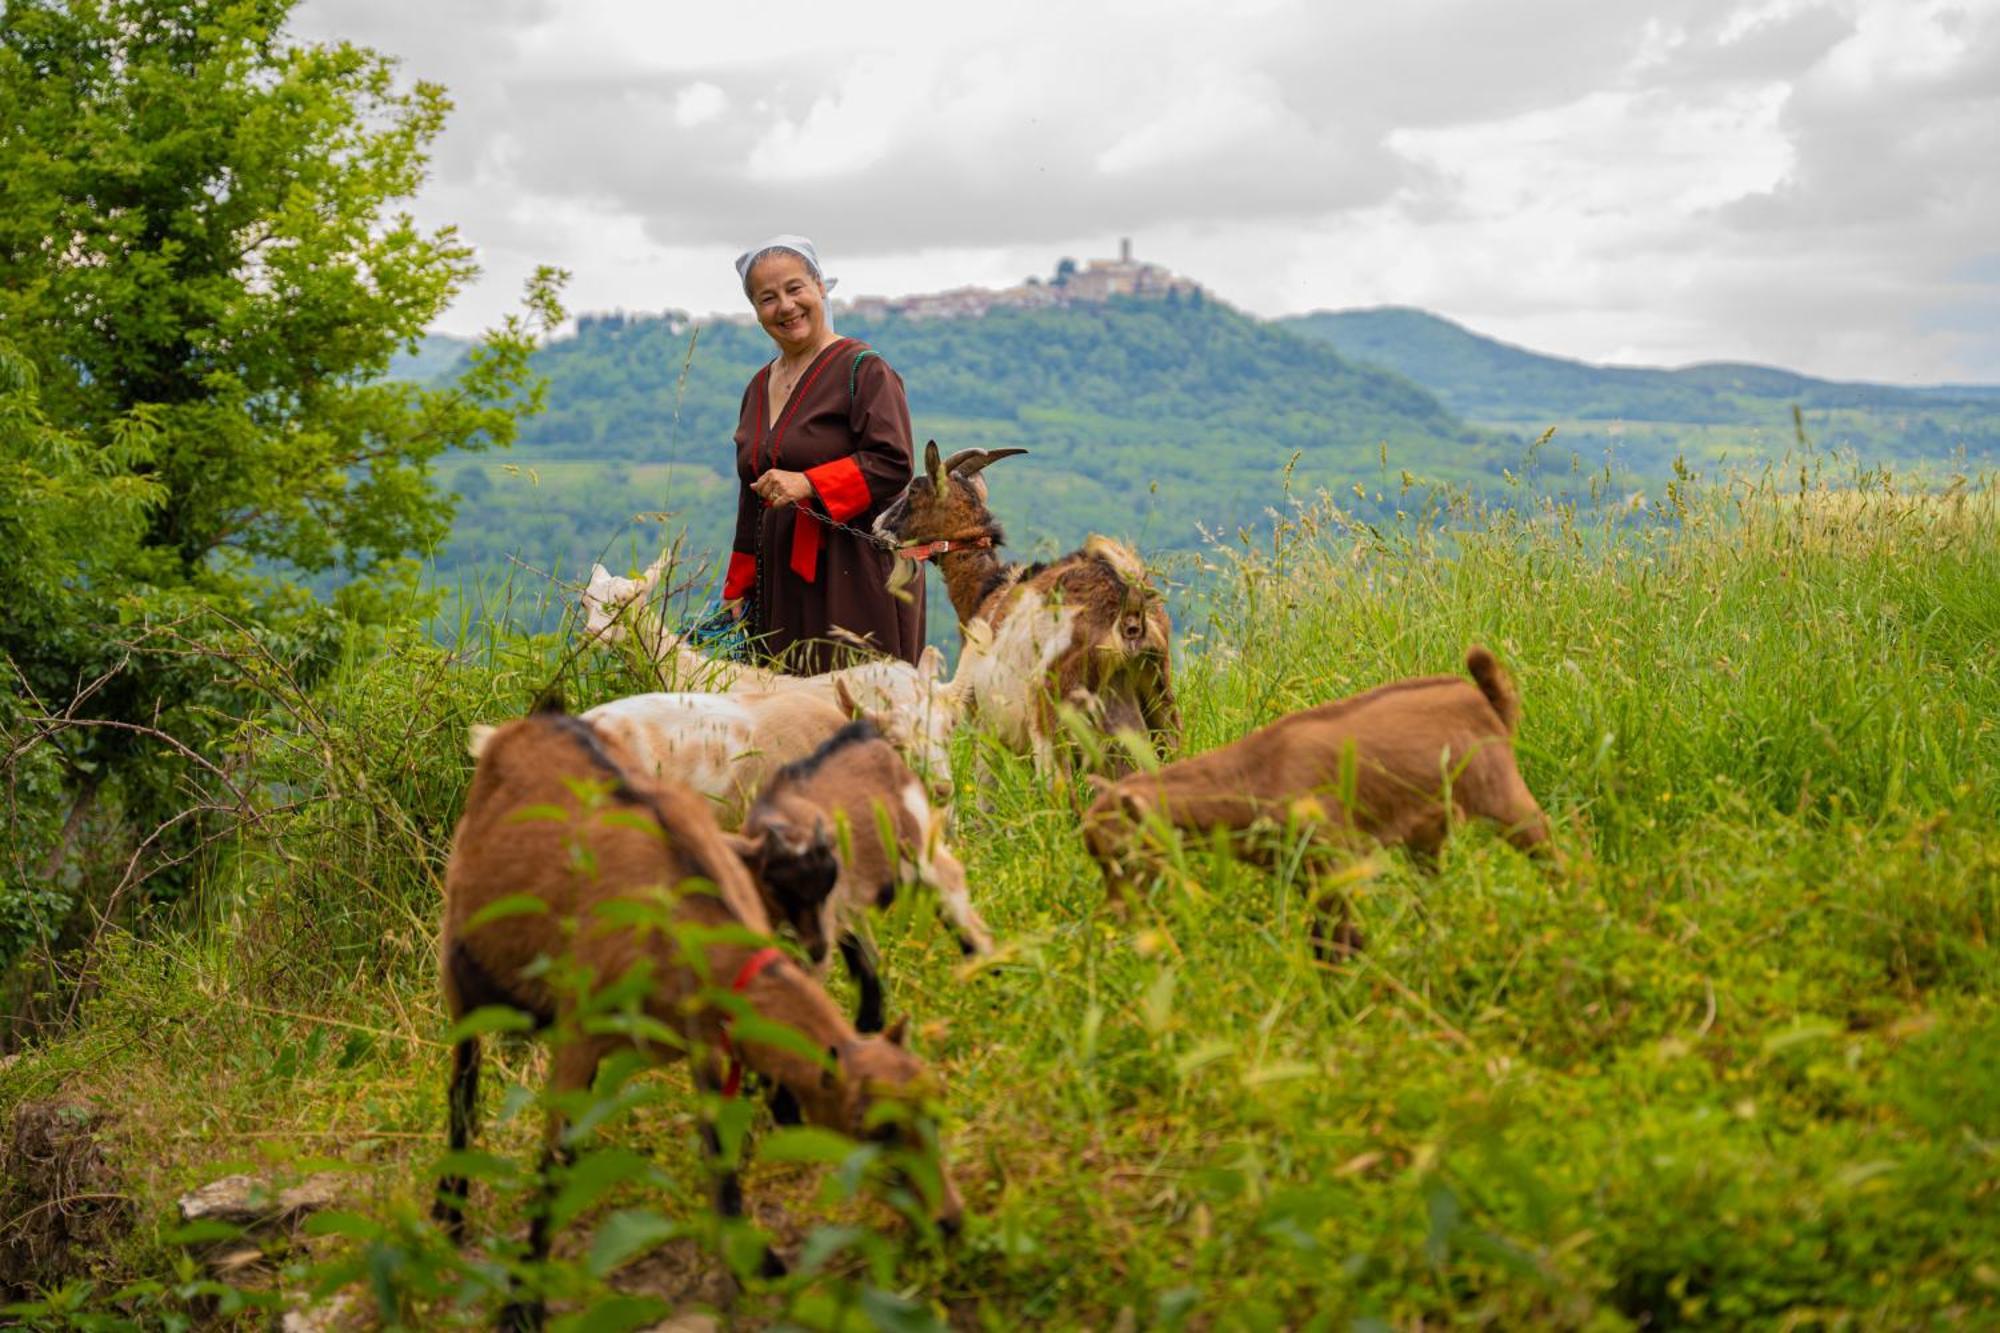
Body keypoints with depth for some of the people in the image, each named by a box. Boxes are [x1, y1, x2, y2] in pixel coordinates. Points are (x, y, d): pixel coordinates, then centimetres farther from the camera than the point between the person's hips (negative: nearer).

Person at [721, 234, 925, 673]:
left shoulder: (862, 369, -4)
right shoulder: (759, 388, 18)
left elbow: (894, 463, -14)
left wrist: (808, 484, -22)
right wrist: (738, 588, 18)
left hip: (856, 576, -6)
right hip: (781, 584, 6)